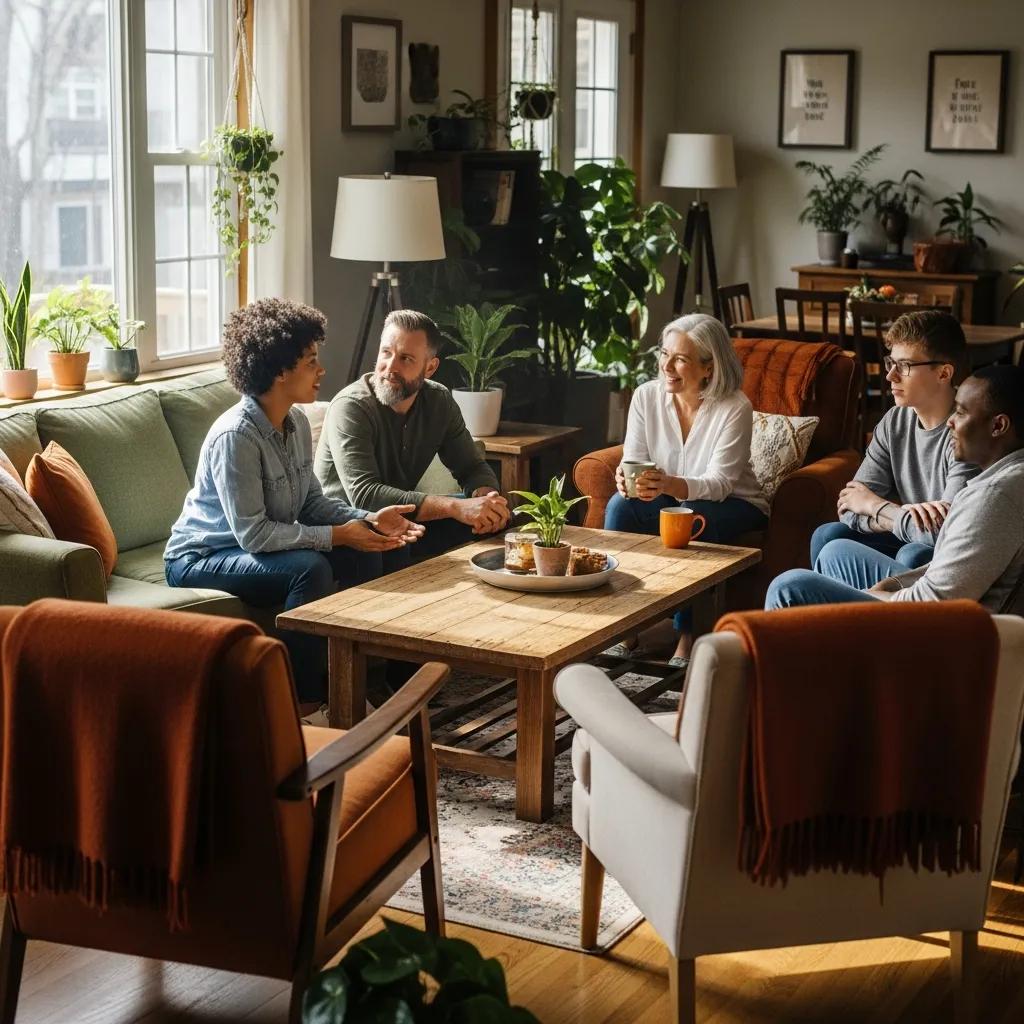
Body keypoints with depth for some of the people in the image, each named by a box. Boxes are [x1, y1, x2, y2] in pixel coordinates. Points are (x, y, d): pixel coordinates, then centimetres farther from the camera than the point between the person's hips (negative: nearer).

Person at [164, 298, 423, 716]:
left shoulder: (297, 424, 0)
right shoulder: (235, 435, -27)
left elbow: (312, 502, 7)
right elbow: (253, 534, -28)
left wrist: (368, 520, -11)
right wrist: (337, 535, -25)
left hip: (255, 548, 9)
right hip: (199, 559, -9)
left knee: (363, 556, -8)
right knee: (310, 568, -31)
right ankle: (303, 701, -18)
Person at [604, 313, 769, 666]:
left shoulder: (735, 408, -20)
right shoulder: (647, 396, -8)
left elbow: (719, 483, -26)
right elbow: (632, 461, -8)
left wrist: (672, 485, -47)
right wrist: (626, 479, -35)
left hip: (733, 507, -4)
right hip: (671, 501, 4)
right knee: (621, 504, -25)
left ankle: (687, 637, -27)